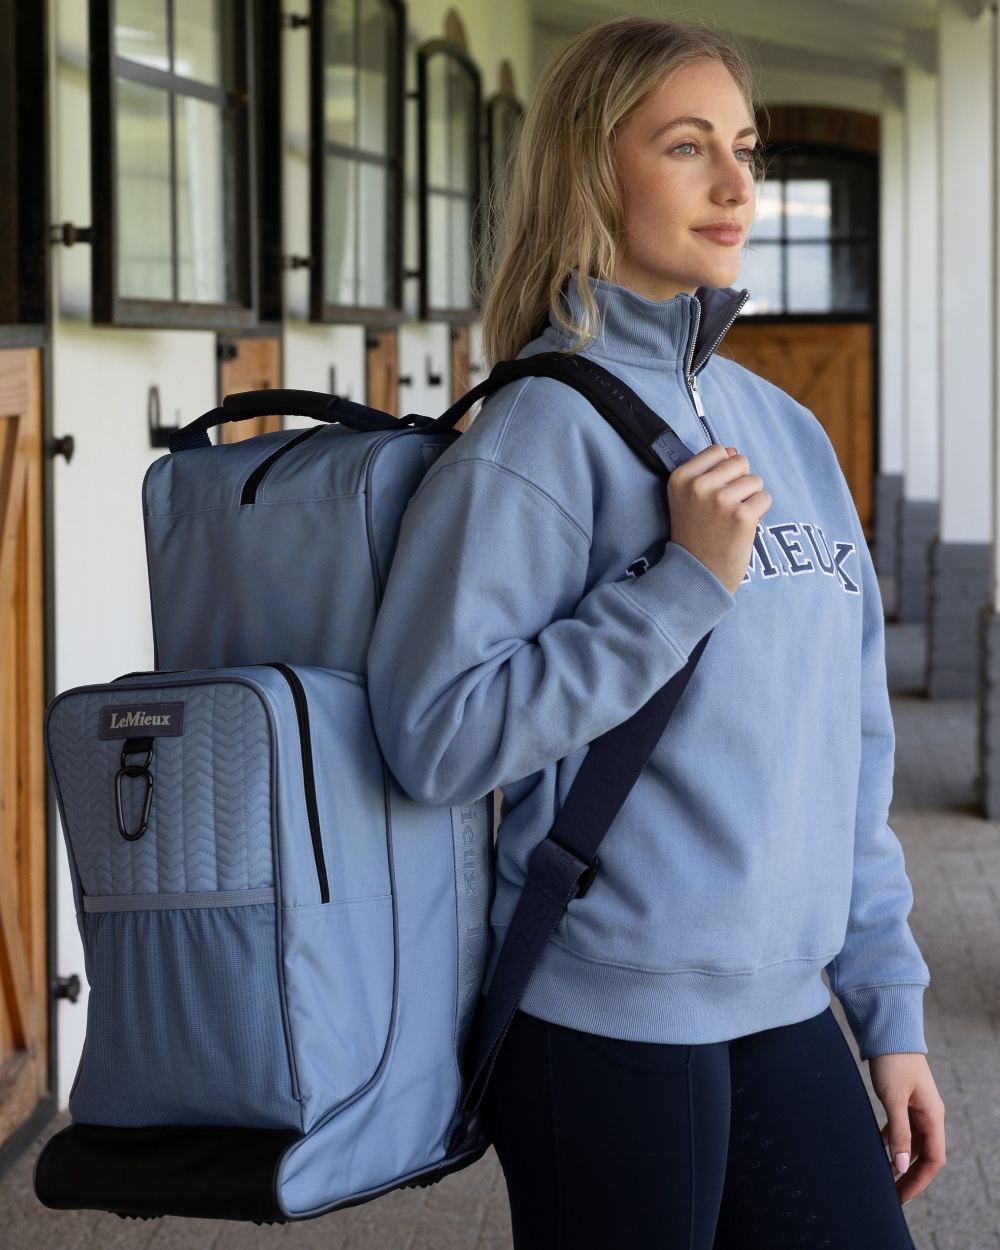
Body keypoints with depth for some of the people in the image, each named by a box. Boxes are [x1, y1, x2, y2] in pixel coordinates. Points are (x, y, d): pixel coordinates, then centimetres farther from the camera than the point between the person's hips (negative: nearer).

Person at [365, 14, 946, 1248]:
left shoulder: (787, 432, 10)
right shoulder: (547, 430, -11)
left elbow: (848, 748, 14)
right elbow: (434, 736, -19)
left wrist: (890, 1007, 12)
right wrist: (684, 581, -20)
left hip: (787, 1015, 6)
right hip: (609, 1023, -6)